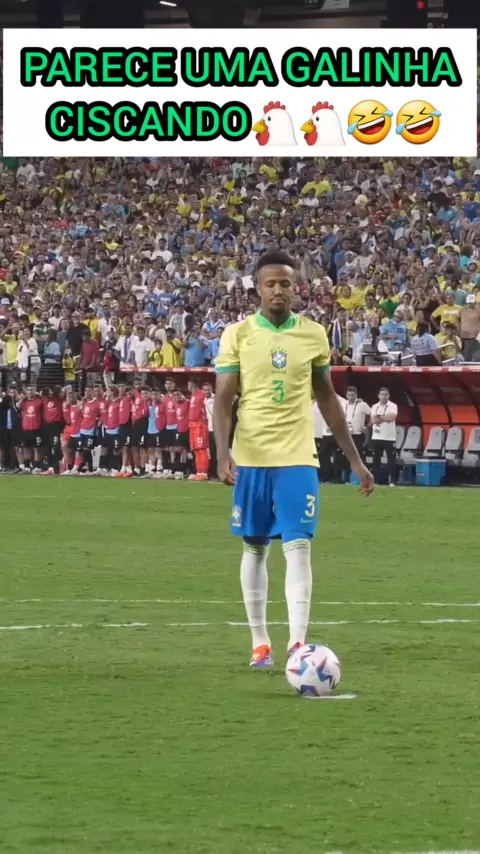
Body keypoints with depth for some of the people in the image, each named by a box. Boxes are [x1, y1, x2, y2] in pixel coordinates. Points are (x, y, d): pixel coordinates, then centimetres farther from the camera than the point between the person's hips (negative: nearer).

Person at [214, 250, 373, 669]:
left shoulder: (314, 334, 4)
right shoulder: (238, 335, -1)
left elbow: (327, 399, 13)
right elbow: (223, 400, -3)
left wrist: (355, 459, 14)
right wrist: (223, 454, -17)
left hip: (298, 458, 0)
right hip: (251, 458, 0)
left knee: (298, 547, -10)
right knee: (256, 548, 9)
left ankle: (298, 643, -16)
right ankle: (260, 642, 17)